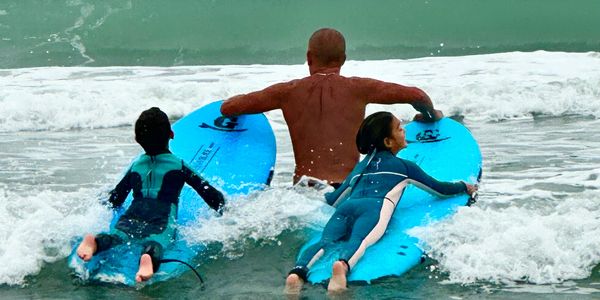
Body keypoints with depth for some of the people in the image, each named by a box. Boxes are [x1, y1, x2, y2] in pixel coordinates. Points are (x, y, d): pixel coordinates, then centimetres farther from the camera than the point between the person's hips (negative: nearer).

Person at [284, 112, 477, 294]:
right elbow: (440, 189, 34)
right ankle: (343, 264, -66)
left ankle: (298, 271, -53)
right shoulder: (404, 167, 27)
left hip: (346, 207, 4)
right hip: (373, 209, -4)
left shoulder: (361, 166, 38)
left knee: (325, 241, -22)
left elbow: (333, 200, 41)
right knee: (358, 240, -32)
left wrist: (326, 195, 66)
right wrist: (464, 186, 54)